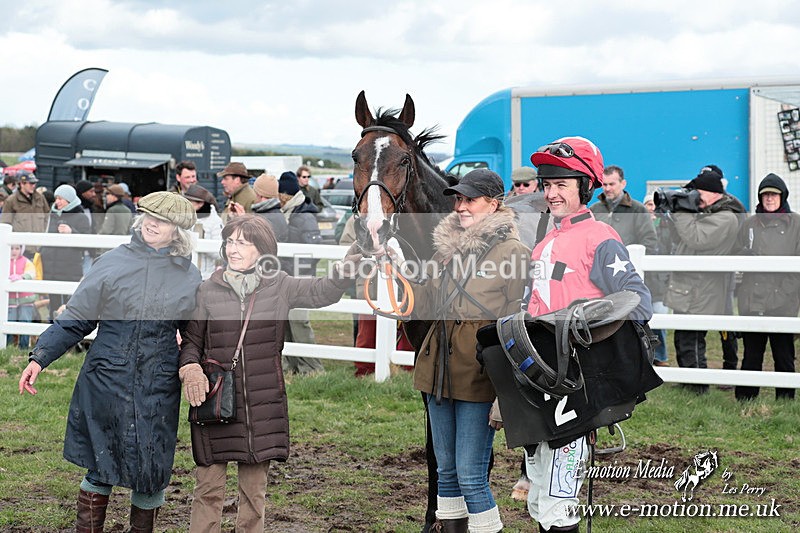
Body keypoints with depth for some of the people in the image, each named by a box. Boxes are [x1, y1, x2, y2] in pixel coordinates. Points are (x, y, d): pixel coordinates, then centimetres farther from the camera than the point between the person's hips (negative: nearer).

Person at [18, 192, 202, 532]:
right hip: (104, 384, -1)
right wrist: (40, 357, -5)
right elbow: (76, 319, 2)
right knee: (100, 467, 5)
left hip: (158, 392, 1)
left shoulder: (189, 277, 4)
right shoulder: (113, 263, 0)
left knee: (150, 473, 4)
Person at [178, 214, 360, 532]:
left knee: (254, 489, 9)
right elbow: (191, 339, 8)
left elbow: (323, 291, -8)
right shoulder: (208, 291, 3)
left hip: (263, 404, 1)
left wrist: (347, 269, -26)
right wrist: (190, 369, -13)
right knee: (208, 488, -1)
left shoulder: (280, 286, 5)